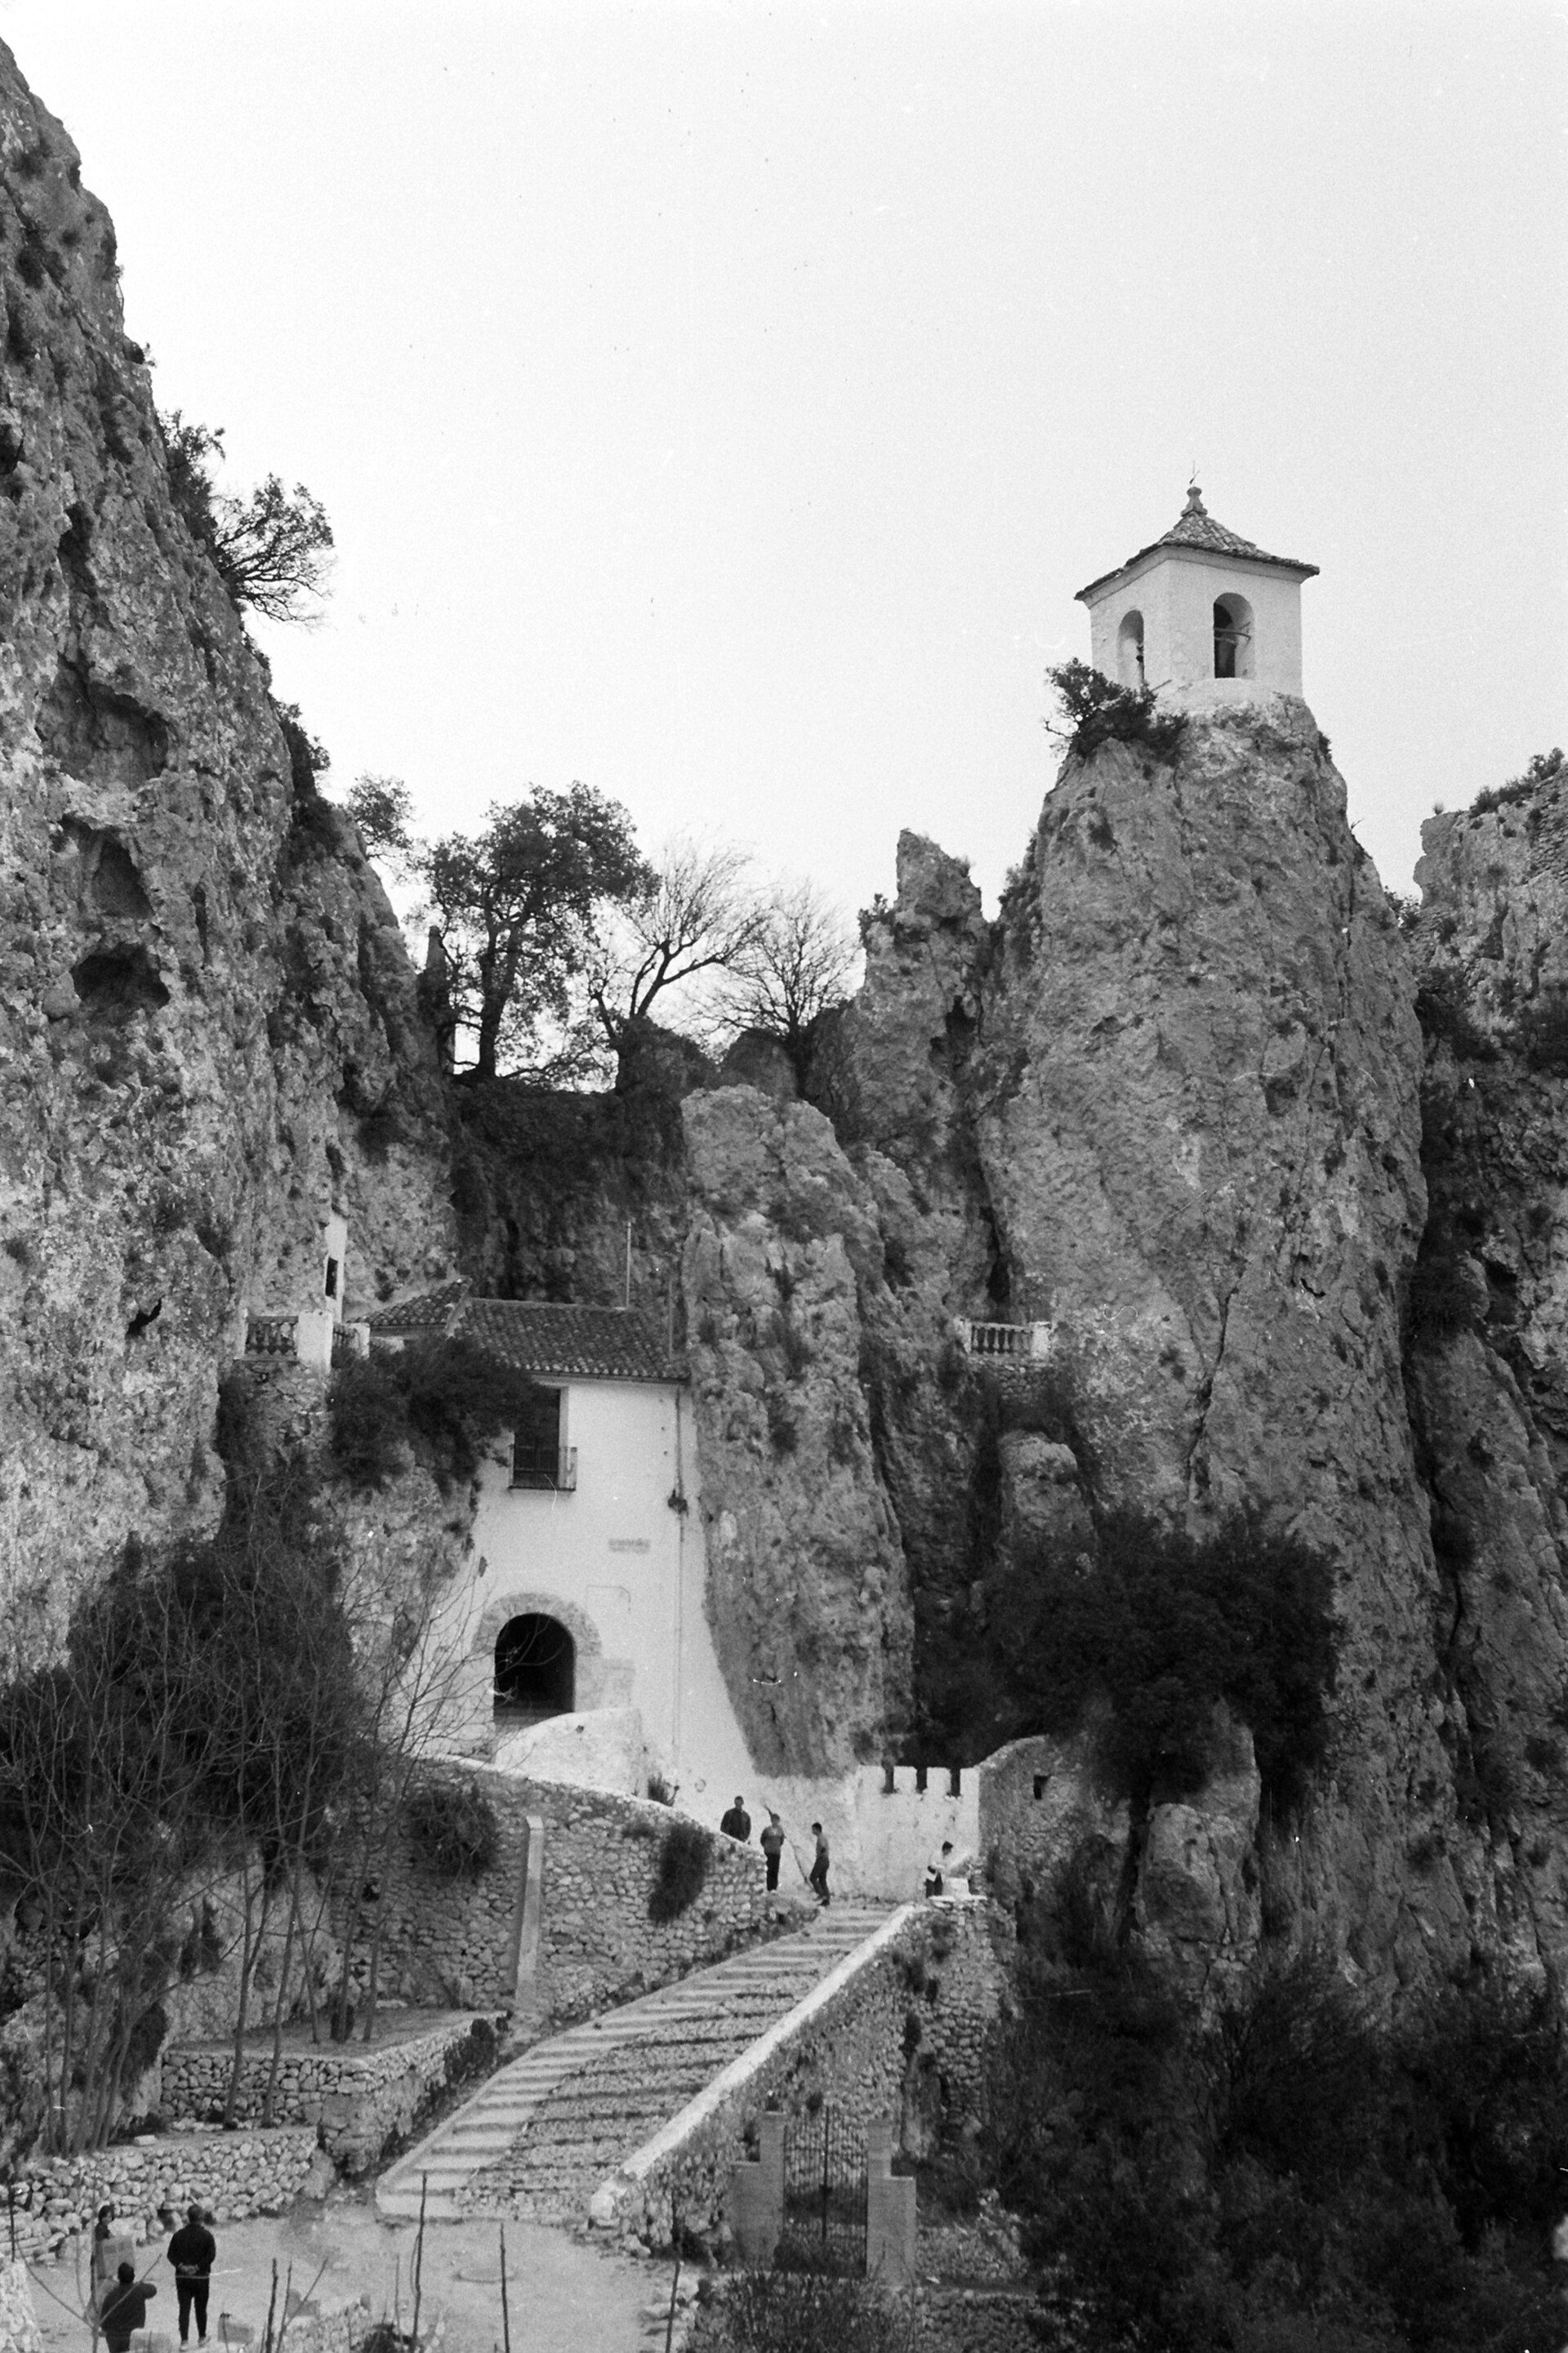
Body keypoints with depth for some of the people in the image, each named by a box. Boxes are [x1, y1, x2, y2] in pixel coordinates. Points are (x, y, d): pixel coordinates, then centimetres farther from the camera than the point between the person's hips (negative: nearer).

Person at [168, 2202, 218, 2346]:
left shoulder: (178, 2235, -2)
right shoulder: (207, 2235, -9)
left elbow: (171, 2254, -4)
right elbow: (211, 2255, -16)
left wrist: (180, 2266, -10)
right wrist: (198, 2267, -12)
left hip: (182, 2277, 1)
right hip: (201, 2277, -1)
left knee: (184, 2309, 7)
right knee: (201, 2309, 13)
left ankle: (184, 2339, 2)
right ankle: (201, 2337, 23)